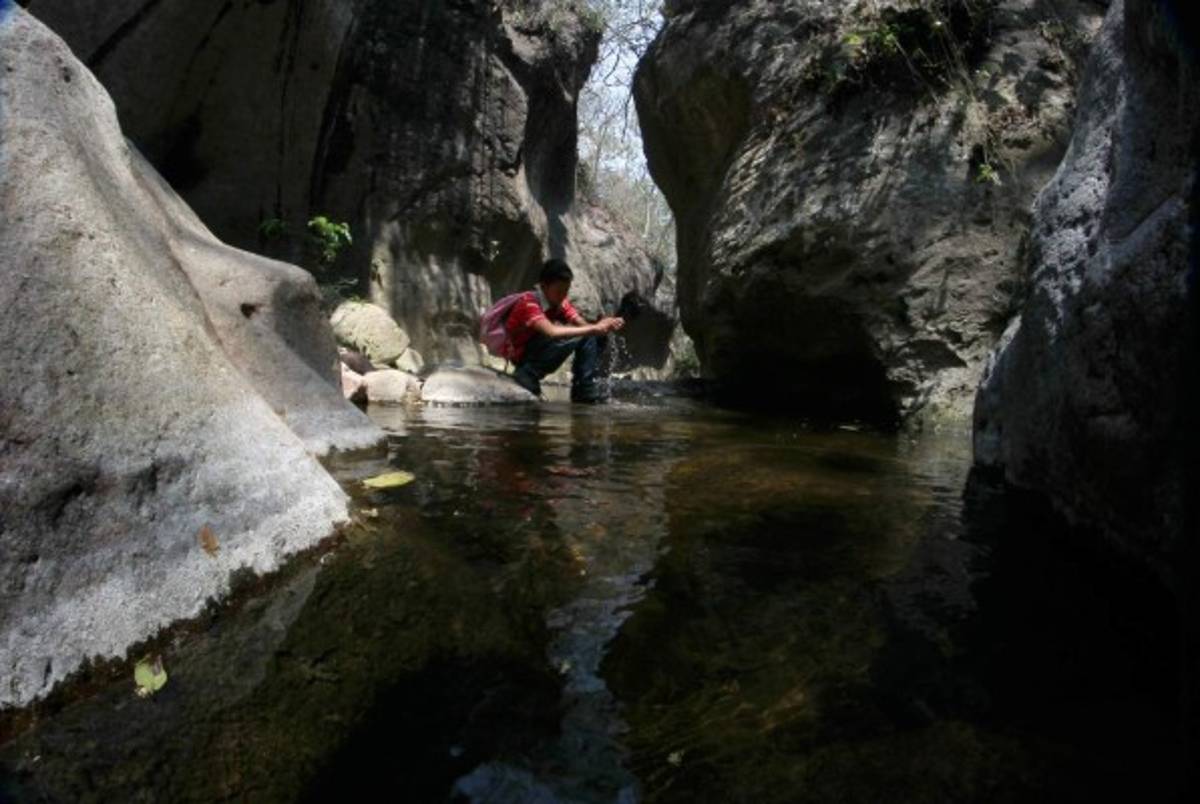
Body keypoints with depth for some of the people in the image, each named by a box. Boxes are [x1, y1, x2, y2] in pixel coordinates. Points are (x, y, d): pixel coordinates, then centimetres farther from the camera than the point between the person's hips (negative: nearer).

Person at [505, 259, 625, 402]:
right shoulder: (528, 303, -26)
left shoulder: (560, 302, -2)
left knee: (593, 337, -4)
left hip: (542, 350, 8)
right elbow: (552, 332, -42)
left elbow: (583, 325, -9)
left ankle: (587, 390, -6)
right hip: (522, 354, -8)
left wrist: (606, 325, -31)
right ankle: (527, 377, -19)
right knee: (571, 337, -30)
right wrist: (594, 328, -40)